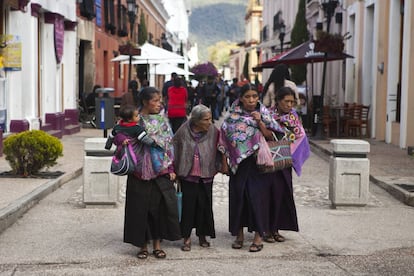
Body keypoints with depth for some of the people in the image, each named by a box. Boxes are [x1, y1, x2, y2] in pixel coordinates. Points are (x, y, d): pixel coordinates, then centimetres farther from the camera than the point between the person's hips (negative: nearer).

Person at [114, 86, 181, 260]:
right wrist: (122, 140, -26)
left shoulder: (162, 120, 7)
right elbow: (118, 135, -2)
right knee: (140, 208, 2)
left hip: (161, 172, 2)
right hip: (140, 172, -2)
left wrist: (171, 169, 1)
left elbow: (169, 145, 8)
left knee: (160, 206, 2)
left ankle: (157, 244, 14)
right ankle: (143, 245, 15)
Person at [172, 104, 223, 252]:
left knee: (204, 205, 7)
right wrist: (174, 169, 3)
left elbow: (218, 151, 7)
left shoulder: (213, 131, -5)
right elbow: (174, 148, 2)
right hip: (188, 175, -1)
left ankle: (202, 236, 23)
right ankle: (187, 238, 11)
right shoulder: (183, 132, -8)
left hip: (206, 175, 2)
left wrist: (217, 167, 2)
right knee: (188, 205, 1)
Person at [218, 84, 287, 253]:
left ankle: (258, 237, 5)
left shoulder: (263, 114, 3)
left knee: (257, 196, -3)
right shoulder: (233, 116, 2)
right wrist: (224, 162, 3)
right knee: (238, 196, 5)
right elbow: (225, 139, 5)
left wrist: (260, 122, -13)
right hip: (238, 163, 1)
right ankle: (239, 235, 18)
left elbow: (270, 137, -1)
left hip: (257, 163, -1)